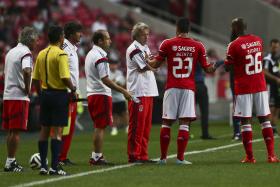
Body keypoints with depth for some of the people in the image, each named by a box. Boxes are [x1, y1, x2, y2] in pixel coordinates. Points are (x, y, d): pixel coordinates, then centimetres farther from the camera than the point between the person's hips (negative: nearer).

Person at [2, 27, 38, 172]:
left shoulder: (11, 52, 17)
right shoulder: (26, 53, -11)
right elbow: (26, 71, -28)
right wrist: (27, 89, -16)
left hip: (7, 96, 8)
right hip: (19, 97, -8)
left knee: (11, 131, 12)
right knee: (16, 131, -5)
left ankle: (10, 161, 14)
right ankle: (11, 163, -4)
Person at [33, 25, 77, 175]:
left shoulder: (41, 54, 7)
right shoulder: (61, 54, -13)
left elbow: (35, 79, 9)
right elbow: (65, 77, -21)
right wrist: (73, 90, -5)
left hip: (45, 94, 6)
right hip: (59, 94, -6)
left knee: (44, 130, 11)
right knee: (57, 131, -4)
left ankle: (43, 166, 12)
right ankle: (54, 167, -7)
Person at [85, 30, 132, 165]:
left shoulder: (90, 55, 15)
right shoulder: (100, 57, -16)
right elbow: (105, 80, -20)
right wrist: (123, 91, -17)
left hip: (91, 94, 10)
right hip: (101, 94, -10)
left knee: (98, 127, 14)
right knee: (100, 127, -5)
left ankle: (95, 156, 15)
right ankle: (97, 157, -4)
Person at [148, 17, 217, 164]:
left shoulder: (167, 44, 0)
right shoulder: (198, 46, 3)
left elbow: (156, 64, 7)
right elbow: (206, 68, 10)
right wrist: (214, 68, 32)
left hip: (172, 87, 0)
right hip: (188, 88, 0)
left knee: (167, 122, 7)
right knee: (184, 123, -1)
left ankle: (163, 157, 9)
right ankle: (180, 158, -5)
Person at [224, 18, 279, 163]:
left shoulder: (234, 45, -12)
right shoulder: (258, 40, 6)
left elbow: (227, 67, -5)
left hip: (243, 88, -5)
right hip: (260, 86, 5)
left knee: (245, 121, 1)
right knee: (264, 119, 8)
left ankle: (250, 157, 0)